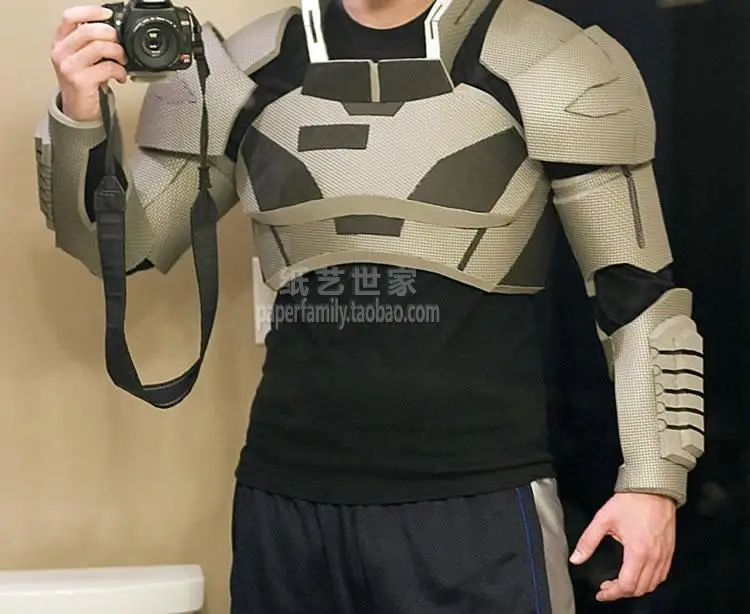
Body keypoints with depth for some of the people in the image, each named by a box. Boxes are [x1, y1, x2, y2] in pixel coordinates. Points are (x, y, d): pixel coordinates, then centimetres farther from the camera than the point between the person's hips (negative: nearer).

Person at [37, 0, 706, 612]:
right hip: (285, 497, 4)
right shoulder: (244, 73, 5)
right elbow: (122, 245, 12)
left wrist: (653, 477, -6)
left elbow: (640, 295, -1)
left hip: (478, 500, -3)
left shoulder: (548, 67, -4)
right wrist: (80, 115, -5)